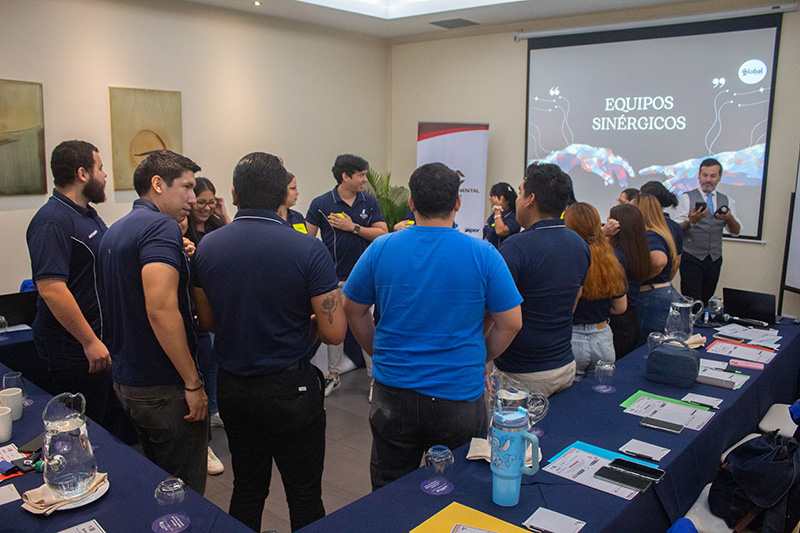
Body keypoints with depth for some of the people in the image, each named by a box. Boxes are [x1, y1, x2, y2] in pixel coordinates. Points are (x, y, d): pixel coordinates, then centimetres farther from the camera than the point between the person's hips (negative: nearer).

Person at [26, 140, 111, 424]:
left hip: (97, 339, 10)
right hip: (72, 346, -10)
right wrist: (90, 342, -25)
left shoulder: (88, 214, 13)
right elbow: (51, 289, -27)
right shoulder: (52, 222, -19)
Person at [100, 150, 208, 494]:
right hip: (164, 387, -10)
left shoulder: (115, 231, 12)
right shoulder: (161, 226, -18)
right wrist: (193, 382, -23)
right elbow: (161, 309, -29)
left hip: (126, 380, 10)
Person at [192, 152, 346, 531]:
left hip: (232, 387, 5)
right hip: (290, 389, -4)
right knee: (305, 498, 11)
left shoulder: (207, 247, -3)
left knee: (247, 490, 21)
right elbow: (334, 332, -16)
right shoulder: (307, 250, -16)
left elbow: (208, 321, 8)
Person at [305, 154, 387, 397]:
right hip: (334, 277, 0)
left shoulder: (369, 202, 3)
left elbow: (383, 234, -1)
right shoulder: (321, 204, -4)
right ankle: (333, 374, 28)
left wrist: (353, 227, -12)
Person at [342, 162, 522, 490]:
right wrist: (480, 359, 9)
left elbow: (353, 309, 5)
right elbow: (510, 323, -6)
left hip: (393, 392, 2)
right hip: (460, 394, -1)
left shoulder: (380, 249, -5)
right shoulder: (483, 255, -10)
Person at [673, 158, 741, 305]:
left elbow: (736, 231, 6)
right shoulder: (687, 198, -2)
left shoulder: (727, 201, 11)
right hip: (691, 258, -4)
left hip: (714, 259, 4)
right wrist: (691, 221, -30)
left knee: (707, 300, 9)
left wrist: (730, 219, -15)